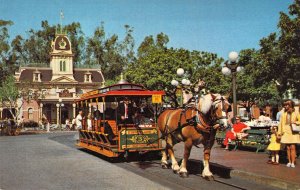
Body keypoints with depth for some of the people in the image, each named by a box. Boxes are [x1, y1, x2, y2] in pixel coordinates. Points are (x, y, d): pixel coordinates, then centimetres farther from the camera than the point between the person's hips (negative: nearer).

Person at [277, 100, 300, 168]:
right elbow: (281, 123, 9)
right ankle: (289, 162, 14)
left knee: (292, 147, -5)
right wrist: (279, 133, 6)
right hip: (286, 132, 2)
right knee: (288, 148, 4)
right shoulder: (283, 114, 6)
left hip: (293, 133, -2)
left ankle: (293, 162, 3)